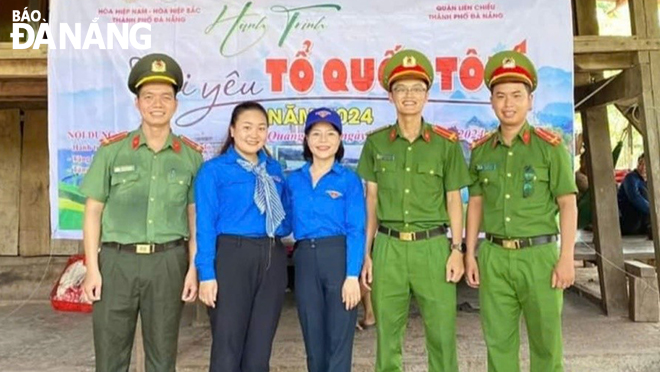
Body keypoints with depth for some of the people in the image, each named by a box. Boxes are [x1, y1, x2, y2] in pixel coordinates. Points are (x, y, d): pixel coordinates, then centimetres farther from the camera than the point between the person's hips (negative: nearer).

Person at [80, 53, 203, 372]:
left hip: (168, 263, 0)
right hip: (117, 261, 0)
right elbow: (93, 211, 3)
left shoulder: (191, 155, 5)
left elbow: (195, 216, 5)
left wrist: (193, 268, 0)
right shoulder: (111, 150, 2)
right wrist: (92, 268, -3)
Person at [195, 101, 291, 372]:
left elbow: (286, 215, 20)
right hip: (233, 256, -5)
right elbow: (205, 225, -7)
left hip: (272, 258, 5)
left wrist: (283, 226, -2)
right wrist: (207, 273, -13)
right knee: (228, 346, 2)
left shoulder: (274, 169, 13)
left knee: (260, 346, 12)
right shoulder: (214, 169, -2)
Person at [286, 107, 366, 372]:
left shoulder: (349, 180, -2)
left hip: (339, 257, -4)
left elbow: (356, 231, -8)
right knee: (313, 340, 13)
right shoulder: (294, 180, 10)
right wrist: (304, 253, 1)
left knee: (339, 339, 3)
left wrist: (352, 275, -15)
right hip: (305, 260, 4)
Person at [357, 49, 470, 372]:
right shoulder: (376, 143, 5)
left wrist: (456, 250, -3)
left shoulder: (446, 143, 2)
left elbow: (453, 200, 4)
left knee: (442, 333, 2)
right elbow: (371, 201, 7)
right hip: (388, 247, 2)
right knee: (387, 334, 9)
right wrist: (367, 253, 4)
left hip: (433, 247, -1)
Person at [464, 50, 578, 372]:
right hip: (493, 257, 3)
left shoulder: (550, 146, -2)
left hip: (539, 254, -3)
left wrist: (566, 259, -9)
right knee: (498, 341, 11)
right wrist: (470, 254, 8)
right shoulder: (481, 150, 7)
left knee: (545, 342, 8)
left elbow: (568, 204, -3)